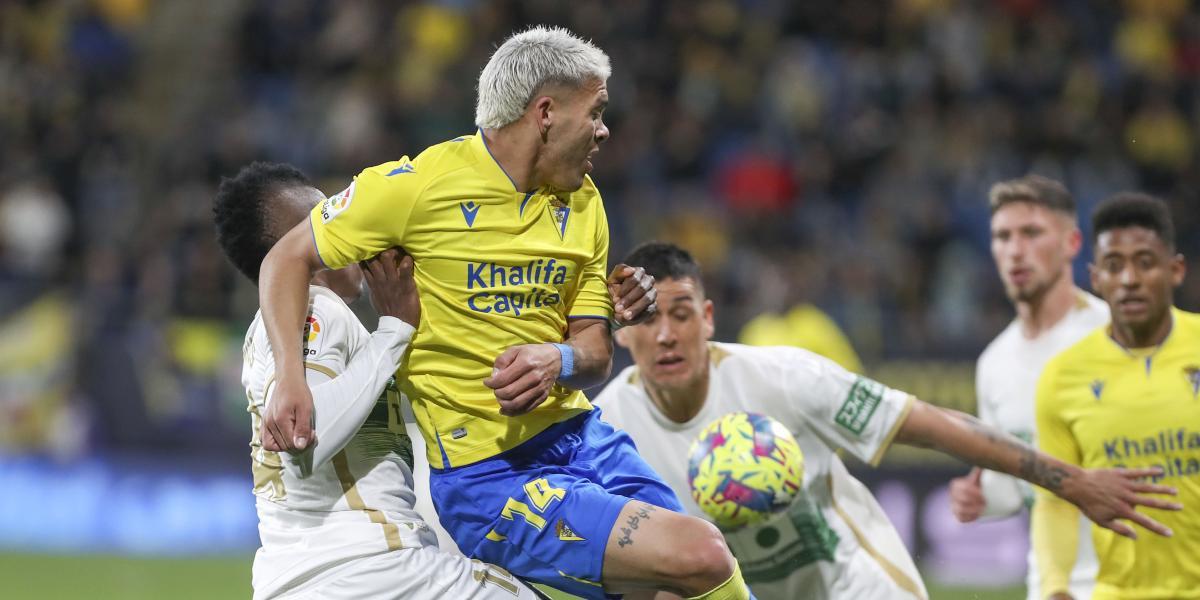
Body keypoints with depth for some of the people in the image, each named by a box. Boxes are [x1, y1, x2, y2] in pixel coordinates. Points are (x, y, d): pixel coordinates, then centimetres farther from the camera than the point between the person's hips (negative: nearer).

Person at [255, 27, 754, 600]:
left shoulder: (582, 202, 10)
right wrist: (290, 379, -19)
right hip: (482, 473, -7)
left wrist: (558, 361, -13)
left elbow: (595, 351, 13)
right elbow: (288, 259, -3)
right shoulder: (420, 184, -10)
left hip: (577, 433, 7)